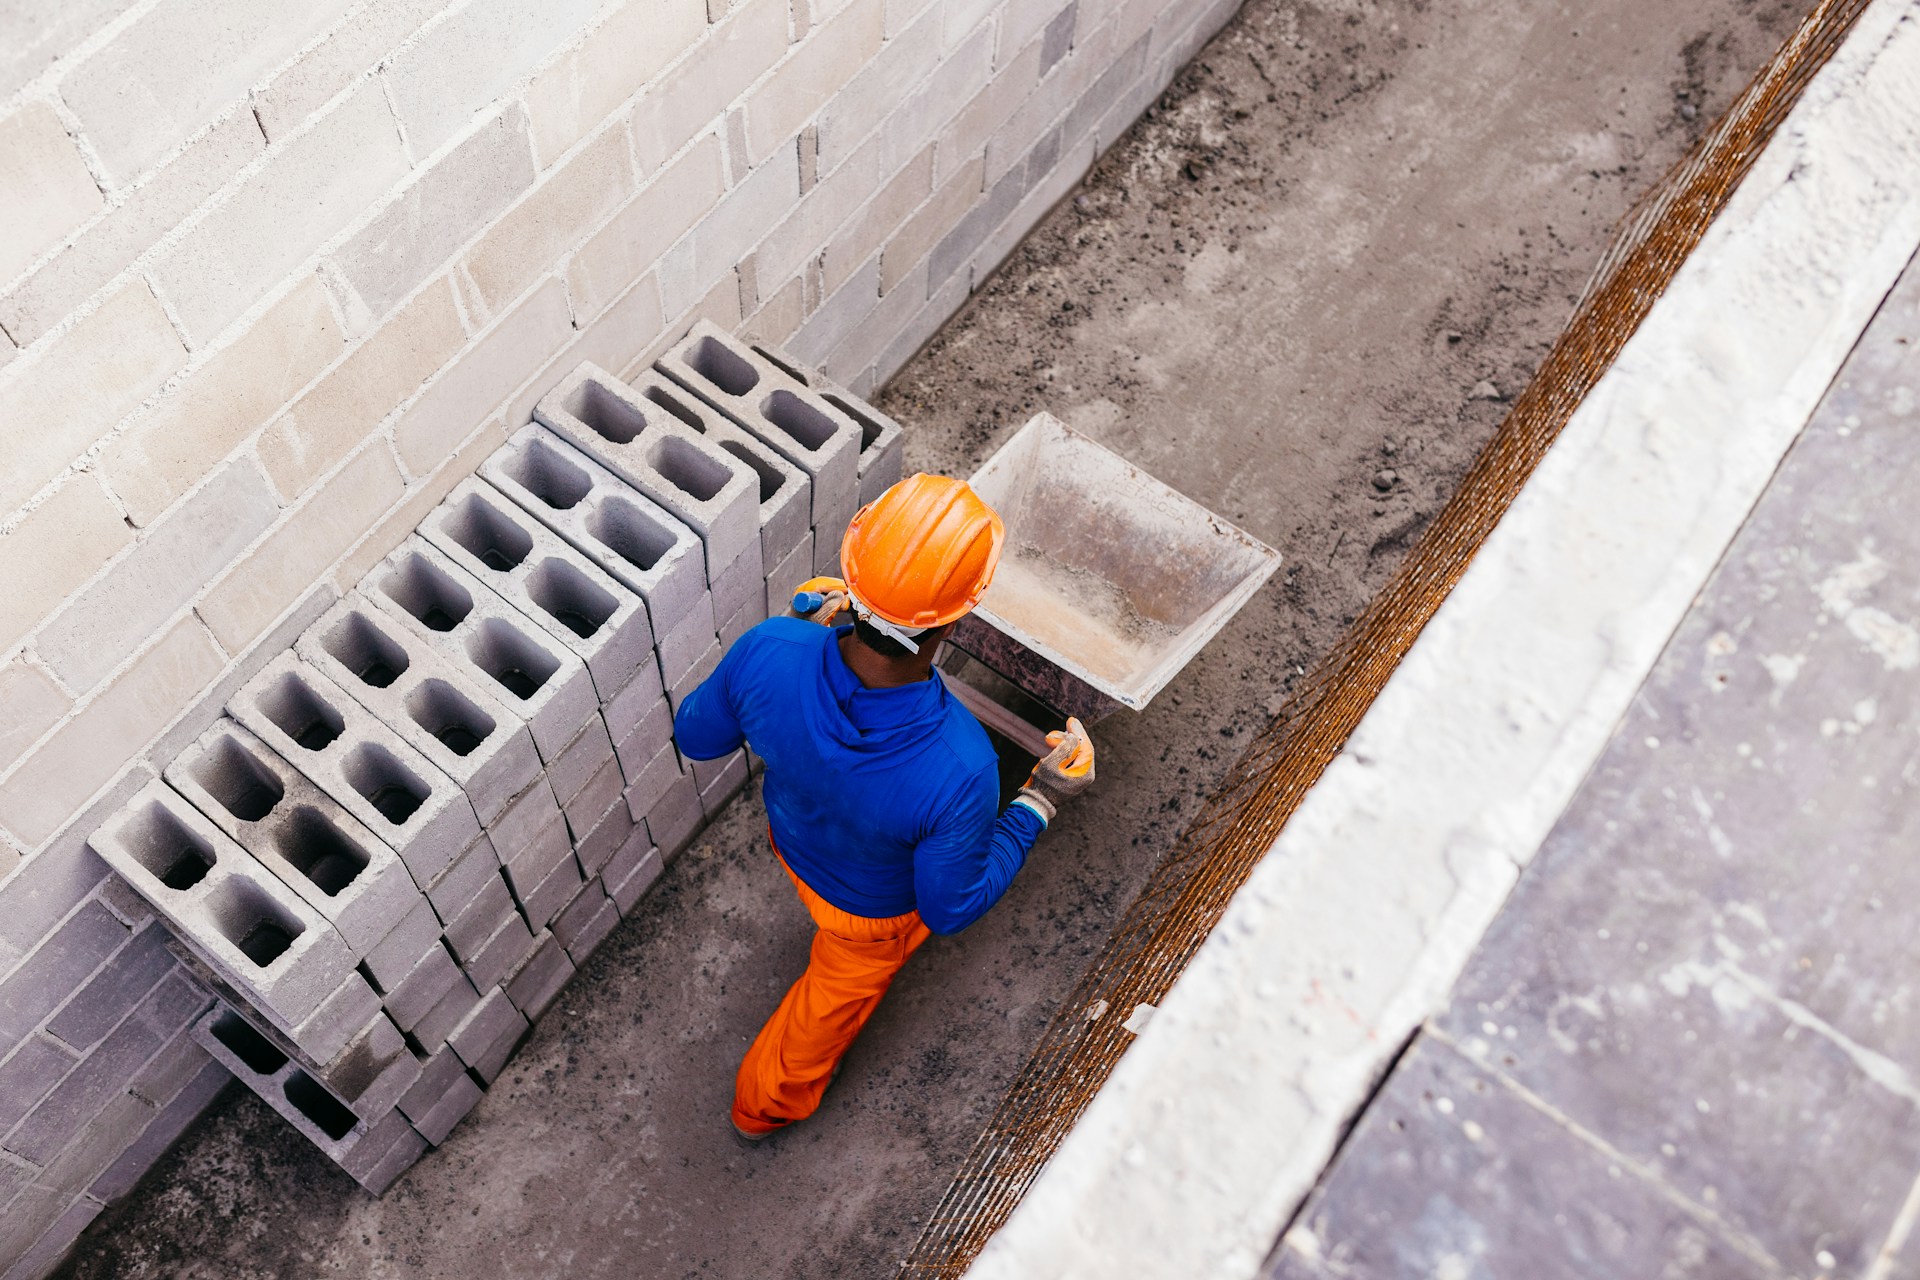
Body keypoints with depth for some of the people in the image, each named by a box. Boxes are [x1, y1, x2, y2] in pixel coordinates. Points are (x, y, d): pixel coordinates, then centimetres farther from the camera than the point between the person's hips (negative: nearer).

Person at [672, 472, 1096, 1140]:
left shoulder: (768, 651, -39)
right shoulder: (960, 770, -48)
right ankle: (766, 1104, 60)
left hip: (792, 837, 3)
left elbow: (697, 737, -14)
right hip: (874, 909, -3)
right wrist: (1039, 801, -20)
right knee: (837, 996, 31)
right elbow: (950, 909, -27)